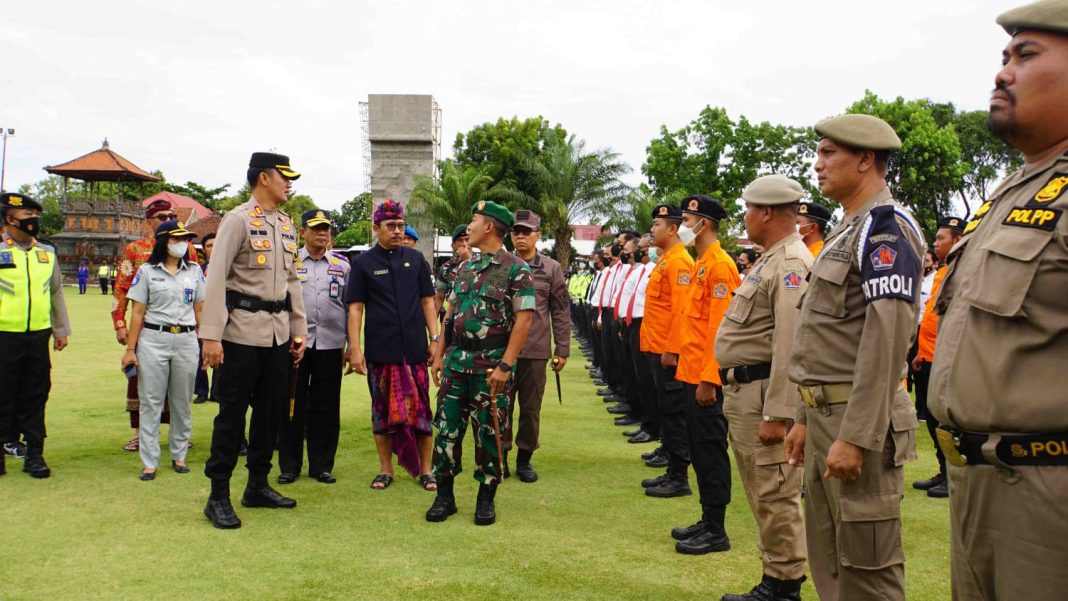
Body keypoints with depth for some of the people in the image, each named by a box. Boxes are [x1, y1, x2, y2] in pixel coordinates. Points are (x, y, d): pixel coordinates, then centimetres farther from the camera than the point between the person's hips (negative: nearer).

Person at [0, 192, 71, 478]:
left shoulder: (47, 253, 10)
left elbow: (56, 293, 17)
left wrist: (61, 330, 17)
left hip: (39, 336, 4)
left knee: (35, 398, 8)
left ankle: (34, 454, 15)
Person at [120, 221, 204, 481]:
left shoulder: (194, 270, 8)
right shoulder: (147, 271, 1)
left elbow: (200, 310, 10)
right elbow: (137, 312, 1)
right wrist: (130, 349, -2)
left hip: (186, 341, 2)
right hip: (153, 340, -2)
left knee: (182, 402, 9)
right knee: (151, 402, 1)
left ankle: (179, 455, 22)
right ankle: (150, 462, 7)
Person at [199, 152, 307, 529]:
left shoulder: (287, 225, 14)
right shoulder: (238, 220, -8)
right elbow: (216, 279, -13)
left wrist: (299, 330, 14)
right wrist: (211, 336, -18)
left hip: (279, 333, 7)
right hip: (242, 332, -7)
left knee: (272, 410, 12)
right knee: (232, 413, -2)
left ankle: (258, 487, 24)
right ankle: (219, 496, 7)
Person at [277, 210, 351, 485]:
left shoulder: (342, 266, 11)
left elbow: (350, 307, 12)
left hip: (330, 344, 1)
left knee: (326, 407, 5)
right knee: (293, 405, 3)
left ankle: (321, 465, 15)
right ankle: (289, 466, 13)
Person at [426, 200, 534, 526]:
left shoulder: (515, 268, -8)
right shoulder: (465, 268, 13)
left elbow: (524, 319, -13)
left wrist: (504, 365, -17)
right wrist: (438, 355, 11)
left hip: (491, 362, -6)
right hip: (457, 358, 6)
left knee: (488, 431, 3)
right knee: (447, 427, 5)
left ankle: (486, 499, 17)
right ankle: (444, 496, 16)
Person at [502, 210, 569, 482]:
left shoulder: (551, 269, 3)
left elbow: (560, 312, 3)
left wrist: (562, 350, 0)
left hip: (536, 350, 0)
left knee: (531, 408, 8)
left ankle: (525, 459, 20)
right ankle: (500, 457, 18)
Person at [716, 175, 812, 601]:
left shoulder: (791, 264, -16)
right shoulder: (770, 261, 16)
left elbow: (790, 346, -23)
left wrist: (776, 414, -26)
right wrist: (736, 391, 16)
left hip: (763, 393, -11)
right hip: (742, 391, 11)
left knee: (776, 495, -3)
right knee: (762, 494, 17)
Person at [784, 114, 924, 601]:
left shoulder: (886, 227, -13)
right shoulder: (850, 229, 18)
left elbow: (887, 339, -22)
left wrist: (855, 436, -25)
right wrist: (807, 420, 21)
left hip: (859, 420, -10)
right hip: (827, 415, 10)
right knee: (829, 562, 17)